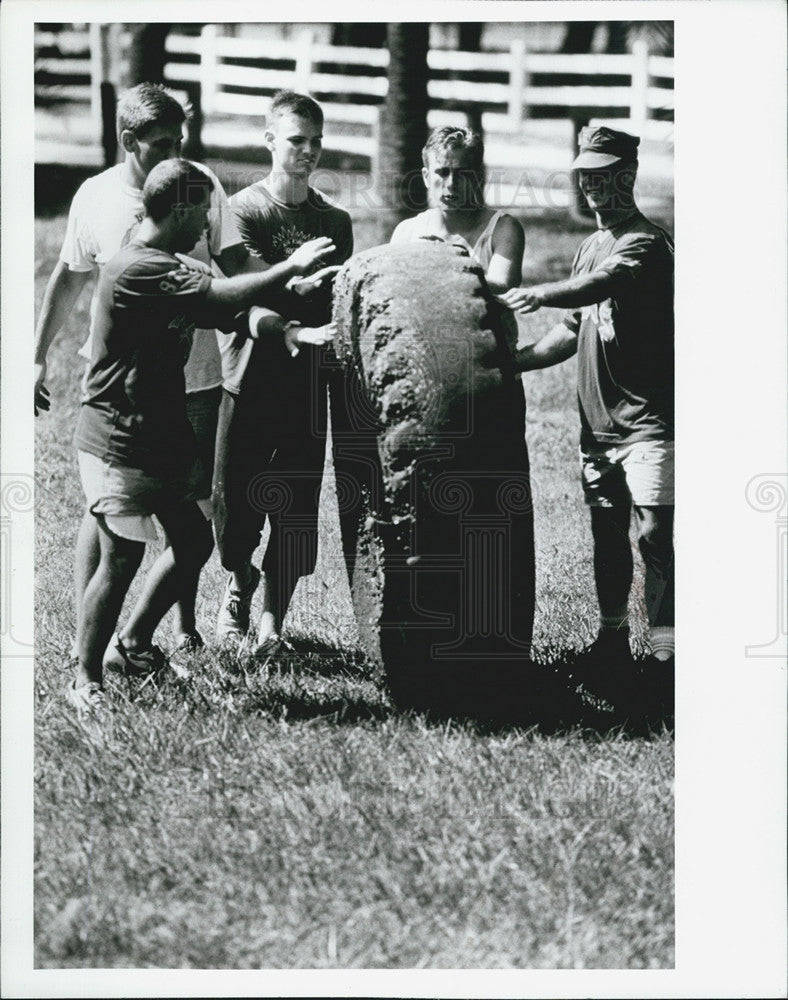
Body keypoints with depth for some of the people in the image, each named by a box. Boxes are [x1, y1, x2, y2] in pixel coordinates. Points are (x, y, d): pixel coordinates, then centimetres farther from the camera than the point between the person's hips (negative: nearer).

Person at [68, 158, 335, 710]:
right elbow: (226, 296, -28)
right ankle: (87, 681, 6)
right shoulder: (138, 270, -21)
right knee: (122, 558, -5)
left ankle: (136, 639, 28)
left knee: (194, 539, 13)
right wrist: (293, 266, -16)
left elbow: (223, 312, 12)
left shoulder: (164, 268, 14)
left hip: (162, 436, 10)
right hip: (120, 443, -10)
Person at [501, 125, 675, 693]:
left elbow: (598, 286, -29)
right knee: (607, 530, 11)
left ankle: (667, 647, -12)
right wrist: (514, 360, 10)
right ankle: (612, 640, 18)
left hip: (647, 417, -8)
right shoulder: (591, 247, 18)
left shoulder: (646, 242, -9)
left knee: (654, 530, -12)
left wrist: (539, 295, -45)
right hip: (597, 418, 8)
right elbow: (575, 328, 22)